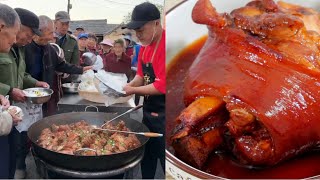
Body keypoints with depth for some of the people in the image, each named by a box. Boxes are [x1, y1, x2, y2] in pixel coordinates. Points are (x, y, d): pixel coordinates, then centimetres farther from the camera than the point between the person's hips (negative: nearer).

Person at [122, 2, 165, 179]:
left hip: (162, 115, -9)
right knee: (146, 157, 21)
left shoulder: (164, 45, -22)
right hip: (148, 110, 9)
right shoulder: (144, 46, 7)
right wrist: (128, 85, -4)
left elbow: (162, 86, -24)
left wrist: (133, 90, -14)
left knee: (164, 158, 5)